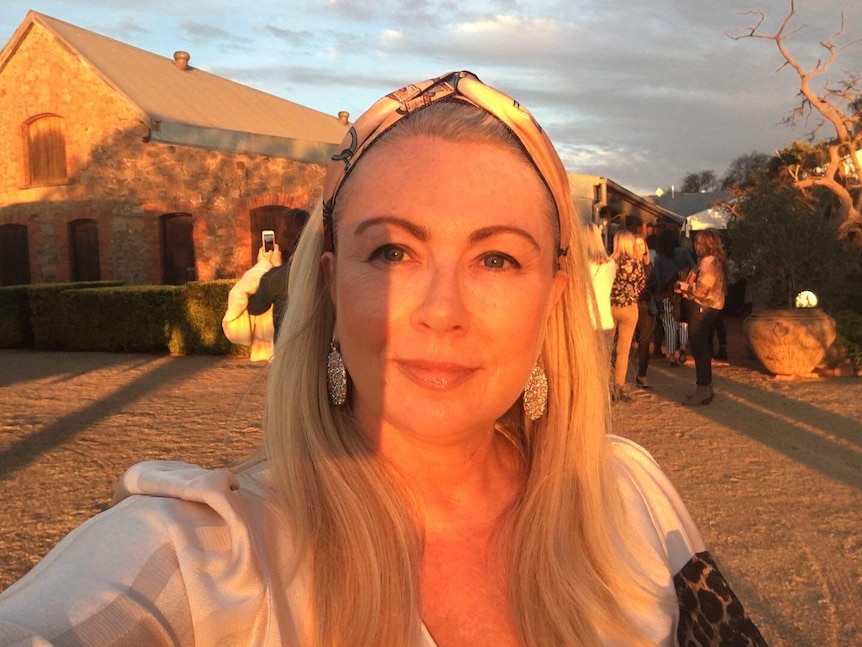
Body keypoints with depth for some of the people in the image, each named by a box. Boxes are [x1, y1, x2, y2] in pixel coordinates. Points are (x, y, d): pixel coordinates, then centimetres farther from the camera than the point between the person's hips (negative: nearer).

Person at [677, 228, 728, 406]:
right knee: (704, 349, 16)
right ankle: (706, 388, 25)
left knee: (700, 349, -6)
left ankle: (703, 390, -2)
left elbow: (700, 289, -22)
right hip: (709, 309, 11)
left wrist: (684, 286, -6)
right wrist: (686, 287, 9)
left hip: (702, 309, -11)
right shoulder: (716, 260, 15)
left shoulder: (708, 261, -17)